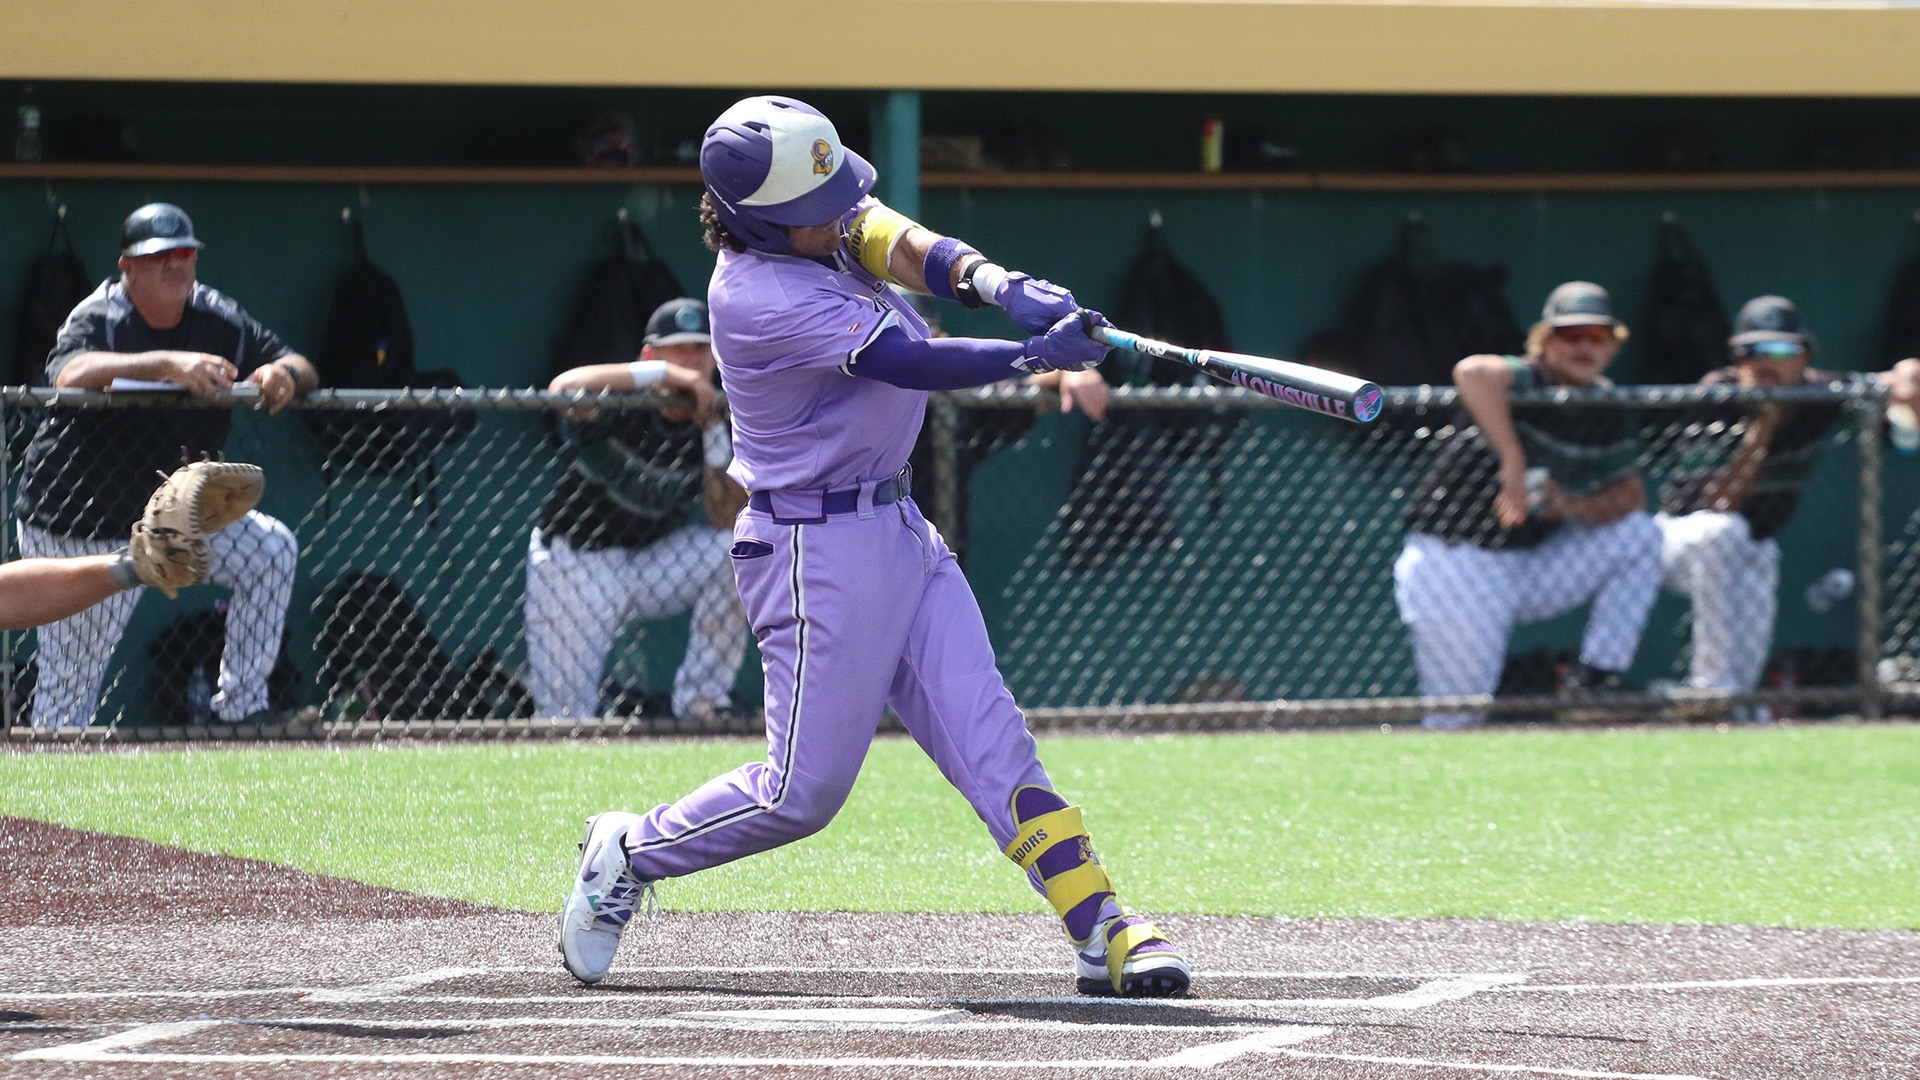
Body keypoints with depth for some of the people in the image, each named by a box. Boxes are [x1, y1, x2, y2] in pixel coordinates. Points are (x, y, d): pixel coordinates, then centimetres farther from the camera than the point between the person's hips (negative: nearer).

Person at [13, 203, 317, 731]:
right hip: (78, 528, -5)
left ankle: (241, 707, 1)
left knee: (271, 551, -7)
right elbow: (70, 375, -40)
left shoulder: (217, 320, -2)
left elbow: (303, 370, -2)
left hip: (172, 516, 5)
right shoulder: (98, 319, -18)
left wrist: (283, 376, -28)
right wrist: (166, 364, -53)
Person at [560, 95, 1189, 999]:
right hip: (819, 546, -8)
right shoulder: (759, 294, -23)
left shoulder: (829, 216, 3)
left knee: (990, 739, -1)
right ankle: (628, 853, 19)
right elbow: (907, 363, -26)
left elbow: (901, 246, -12)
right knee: (805, 791, -2)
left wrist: (993, 281, -31)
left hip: (898, 527, 8)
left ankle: (1103, 932, -7)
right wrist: (1039, 354, -26)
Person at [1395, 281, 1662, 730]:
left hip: (1529, 565, 7)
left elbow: (1630, 496, 5)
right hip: (1452, 570, -7)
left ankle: (1597, 683, 0)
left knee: (1639, 536, -3)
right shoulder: (1525, 383, -17)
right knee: (1456, 725, -9)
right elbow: (1474, 373, -41)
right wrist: (1513, 461, -41)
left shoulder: (1606, 413, 5)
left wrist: (1574, 507, -16)